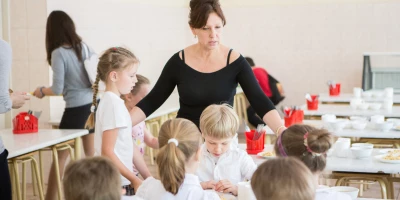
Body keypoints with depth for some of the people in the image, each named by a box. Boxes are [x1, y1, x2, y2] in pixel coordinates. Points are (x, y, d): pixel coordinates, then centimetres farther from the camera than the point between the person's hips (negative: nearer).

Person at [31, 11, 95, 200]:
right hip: (93, 103, 6)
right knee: (92, 154, 14)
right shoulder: (83, 46, 4)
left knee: (61, 156, 3)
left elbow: (57, 89, -13)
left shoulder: (58, 53, -13)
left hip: (77, 108, -6)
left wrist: (41, 91, 6)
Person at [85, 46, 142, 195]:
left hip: (121, 181, 9)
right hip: (117, 184, -9)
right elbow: (107, 152, -20)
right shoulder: (114, 104, -16)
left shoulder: (111, 101, 11)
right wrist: (134, 179, -18)